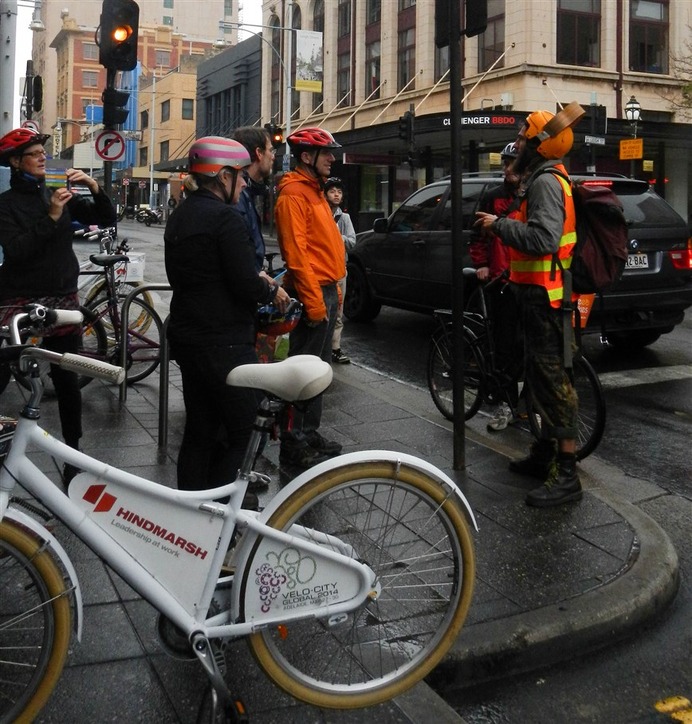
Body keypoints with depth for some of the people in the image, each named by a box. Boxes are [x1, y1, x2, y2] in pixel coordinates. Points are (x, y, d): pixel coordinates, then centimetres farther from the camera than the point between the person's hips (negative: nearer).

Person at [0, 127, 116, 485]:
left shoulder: (61, 195, 9)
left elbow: (106, 219, 4)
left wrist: (94, 187, -13)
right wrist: (50, 216, -23)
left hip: (61, 298, 3)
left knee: (67, 381, 5)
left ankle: (73, 454, 14)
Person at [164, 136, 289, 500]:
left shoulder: (180, 215, 11)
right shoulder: (225, 218, -18)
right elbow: (246, 286, -22)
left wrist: (258, 280, 13)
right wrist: (272, 290, -1)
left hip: (187, 334, 9)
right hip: (224, 342, -9)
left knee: (198, 429, 16)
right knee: (238, 428, 4)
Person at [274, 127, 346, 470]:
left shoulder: (314, 191, 18)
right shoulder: (294, 193, -12)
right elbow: (296, 252, -20)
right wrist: (314, 301, -22)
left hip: (325, 290, 10)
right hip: (312, 292, -10)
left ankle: (310, 433, 25)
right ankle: (294, 446, 2)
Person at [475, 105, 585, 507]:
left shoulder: (546, 182, -15)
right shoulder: (542, 180, 19)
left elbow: (543, 238, -29)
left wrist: (500, 225, -19)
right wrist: (503, 271, 23)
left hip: (546, 298, -11)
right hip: (540, 293, 11)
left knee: (552, 378, -10)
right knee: (541, 374, 17)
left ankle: (566, 474, -6)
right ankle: (546, 453, 30)